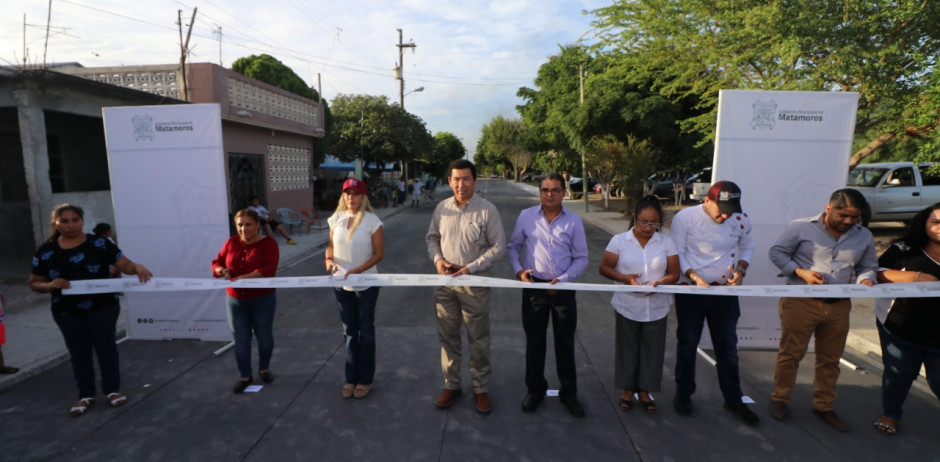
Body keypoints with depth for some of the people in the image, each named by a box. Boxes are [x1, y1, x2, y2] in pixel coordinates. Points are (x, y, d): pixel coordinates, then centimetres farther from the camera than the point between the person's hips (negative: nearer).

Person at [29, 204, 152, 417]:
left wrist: (137, 267, -39)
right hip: (67, 312, 3)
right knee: (78, 352, 14)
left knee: (106, 348, 9)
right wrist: (50, 285, -15)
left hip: (103, 308, -2)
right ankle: (85, 395, 28)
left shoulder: (99, 244, -7)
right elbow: (34, 283, 7)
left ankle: (112, 390, 24)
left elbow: (124, 264, -16)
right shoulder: (45, 251, 1)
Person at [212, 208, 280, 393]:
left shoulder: (268, 243, -10)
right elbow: (216, 262, 8)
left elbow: (268, 270, -22)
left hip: (263, 300, -3)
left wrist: (243, 277, -32)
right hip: (235, 300, 3)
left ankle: (264, 369, 34)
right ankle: (245, 376, 23)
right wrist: (221, 270, -16)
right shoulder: (232, 242, 3)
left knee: (264, 336, 12)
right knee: (241, 339, 9)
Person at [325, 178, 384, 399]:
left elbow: (379, 253, -11)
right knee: (349, 331, 15)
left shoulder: (372, 221, -12)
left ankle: (365, 378, 24)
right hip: (341, 283, 4)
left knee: (365, 331, 10)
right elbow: (331, 245, 11)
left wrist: (357, 271, -22)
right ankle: (351, 377, 29)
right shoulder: (336, 219, 1)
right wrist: (329, 259, -11)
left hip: (366, 284, -4)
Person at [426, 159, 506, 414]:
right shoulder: (442, 208, 1)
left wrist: (470, 267, -16)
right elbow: (432, 237, 13)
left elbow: (498, 246, -9)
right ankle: (451, 385, 32)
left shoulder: (487, 210, -11)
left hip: (475, 282, -3)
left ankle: (481, 388, 26)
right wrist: (437, 259, -6)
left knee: (479, 340, 8)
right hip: (445, 282, 4)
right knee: (448, 337, 15)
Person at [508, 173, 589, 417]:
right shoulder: (526, 216, -2)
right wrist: (518, 270, -9)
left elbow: (581, 258, 0)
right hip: (534, 287, 0)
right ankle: (534, 390, 30)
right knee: (534, 341, 12)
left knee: (565, 342, 11)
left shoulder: (574, 221, -3)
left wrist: (563, 279, -13)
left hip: (563, 288, 0)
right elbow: (513, 247, 7)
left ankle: (569, 393, 28)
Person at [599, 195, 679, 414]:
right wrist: (625, 278, -21)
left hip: (656, 309, 1)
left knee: (652, 350, 10)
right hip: (627, 307, -1)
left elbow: (674, 274, 0)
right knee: (627, 348, 11)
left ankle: (644, 390, 30)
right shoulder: (619, 240, -6)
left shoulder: (666, 242, -2)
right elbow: (604, 267, -4)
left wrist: (659, 283, -22)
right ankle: (628, 389, 30)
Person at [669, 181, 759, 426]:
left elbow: (747, 246, 11)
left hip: (726, 292, 3)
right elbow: (677, 253, -11)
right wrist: (693, 276, -25)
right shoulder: (685, 217, -15)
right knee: (687, 344, 11)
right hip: (691, 292, -3)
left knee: (728, 347, 12)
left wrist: (741, 269, -7)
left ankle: (733, 399, 29)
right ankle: (683, 394, 29)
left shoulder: (741, 219, -5)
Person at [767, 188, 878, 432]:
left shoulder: (864, 236, 9)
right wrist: (801, 272, -16)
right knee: (791, 353, 3)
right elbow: (776, 252, -3)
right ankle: (780, 400, 20)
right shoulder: (801, 227, -6)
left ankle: (824, 406, 32)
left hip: (839, 306, 5)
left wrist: (866, 279, -6)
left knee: (830, 359, 15)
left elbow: (868, 267, 17)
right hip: (800, 302, -5)